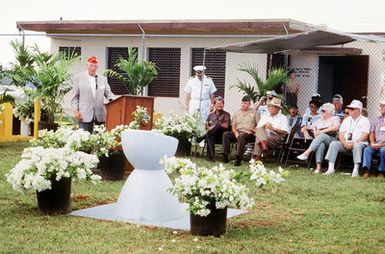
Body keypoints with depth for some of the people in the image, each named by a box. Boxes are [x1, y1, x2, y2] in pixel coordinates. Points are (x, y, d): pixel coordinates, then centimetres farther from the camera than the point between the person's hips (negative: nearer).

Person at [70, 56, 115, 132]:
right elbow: (74, 96, 7)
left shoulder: (103, 79, 15)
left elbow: (108, 93, 15)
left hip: (100, 115, 2)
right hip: (85, 115, -2)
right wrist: (75, 110, -4)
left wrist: (112, 100, -8)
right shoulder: (78, 78, 8)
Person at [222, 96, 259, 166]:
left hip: (249, 134, -4)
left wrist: (253, 130, -9)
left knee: (241, 136, -39)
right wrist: (235, 132, -5)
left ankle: (238, 158, -46)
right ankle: (225, 156, -29)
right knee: (226, 134, -24)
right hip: (237, 133, 4)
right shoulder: (237, 113, 22)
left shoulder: (254, 112, 14)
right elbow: (233, 126, 15)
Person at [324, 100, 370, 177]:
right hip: (346, 144, 4)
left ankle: (356, 170, -40)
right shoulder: (346, 120, 20)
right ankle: (331, 168, -27)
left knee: (357, 146, -38)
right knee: (333, 144, -21)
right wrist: (345, 143, -10)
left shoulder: (365, 120, 6)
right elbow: (341, 134, 12)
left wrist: (353, 144, -18)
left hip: (359, 143, -4)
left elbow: (364, 136, -6)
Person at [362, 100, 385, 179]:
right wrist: (372, 142, -3)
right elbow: (372, 133, 17)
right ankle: (366, 171, -34)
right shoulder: (376, 120, 20)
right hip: (376, 145, 4)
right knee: (367, 149, -24)